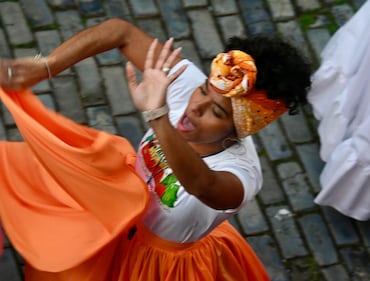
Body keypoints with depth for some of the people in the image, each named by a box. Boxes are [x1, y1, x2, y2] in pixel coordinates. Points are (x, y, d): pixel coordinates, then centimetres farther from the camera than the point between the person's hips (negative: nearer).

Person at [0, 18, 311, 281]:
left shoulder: (242, 174, -42)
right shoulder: (187, 81, -29)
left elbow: (201, 185, -66)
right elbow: (121, 31, -26)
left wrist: (157, 115, -80)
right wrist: (43, 68, -36)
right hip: (124, 224, 5)